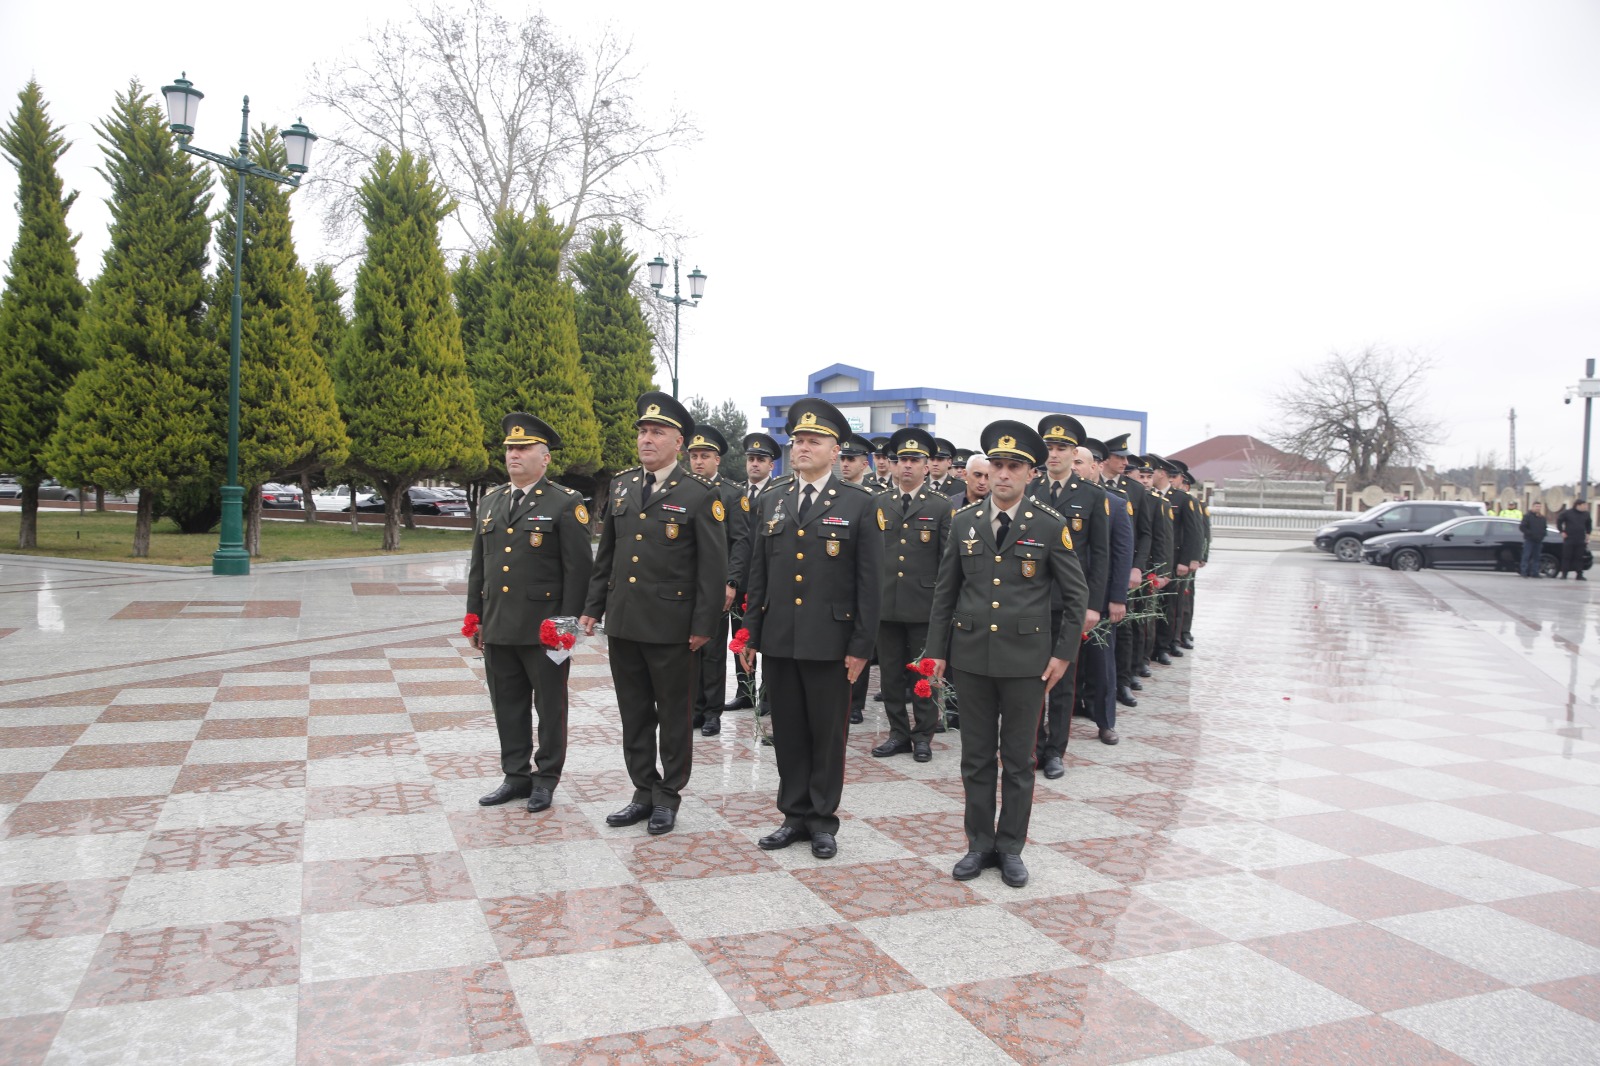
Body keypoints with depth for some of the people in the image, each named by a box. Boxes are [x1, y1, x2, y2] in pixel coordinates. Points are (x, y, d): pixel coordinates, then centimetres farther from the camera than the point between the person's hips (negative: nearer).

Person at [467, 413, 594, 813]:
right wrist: (474, 616, 12)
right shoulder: (490, 501, 13)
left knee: (550, 706, 6)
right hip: (497, 628, 6)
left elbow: (578, 569, -9)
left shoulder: (566, 504, -6)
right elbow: (478, 565, 17)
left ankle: (546, 778, 19)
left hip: (544, 628, -6)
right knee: (508, 705, 13)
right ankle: (516, 775, 26)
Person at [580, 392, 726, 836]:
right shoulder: (621, 486, 10)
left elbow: (713, 566, -8)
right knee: (634, 714, 13)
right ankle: (643, 792, 26)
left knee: (674, 716, 7)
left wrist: (703, 626, -12)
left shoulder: (699, 496, -7)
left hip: (672, 627, -5)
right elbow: (606, 554, 15)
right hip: (623, 623, 5)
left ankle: (668, 797, 21)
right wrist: (593, 608, 12)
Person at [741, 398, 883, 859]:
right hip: (779, 641, 4)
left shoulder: (858, 504, -2)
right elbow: (758, 574, 12)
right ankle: (795, 815, 24)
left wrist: (861, 645, -9)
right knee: (788, 733, 11)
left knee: (827, 734, 7)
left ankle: (823, 819, 21)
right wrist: (750, 633, 9)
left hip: (830, 642, -4)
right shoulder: (771, 503, 10)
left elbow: (869, 580, -5)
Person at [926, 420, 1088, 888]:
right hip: (970, 656, 2)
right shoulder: (963, 520, 2)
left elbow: (1076, 595, 1)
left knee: (1018, 760, 9)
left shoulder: (1050, 525, -5)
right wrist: (938, 650, 5)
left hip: (1026, 659, -2)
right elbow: (945, 591, 8)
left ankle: (1011, 847, 22)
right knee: (976, 757, 11)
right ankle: (979, 843, 24)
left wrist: (1064, 653, -3)